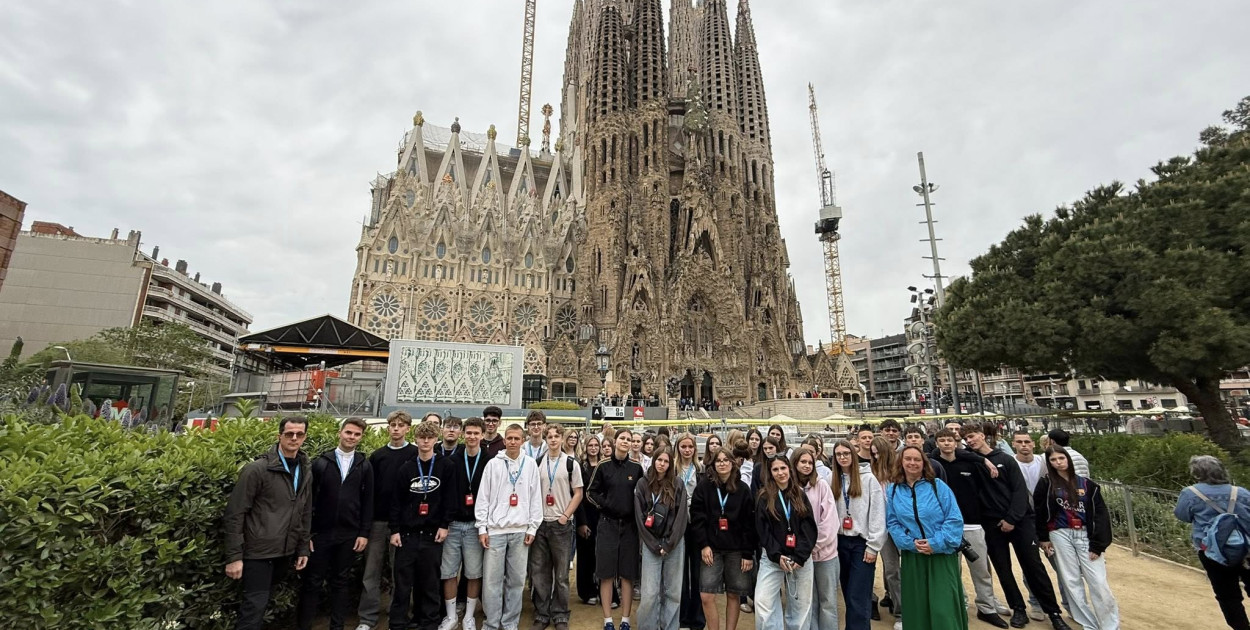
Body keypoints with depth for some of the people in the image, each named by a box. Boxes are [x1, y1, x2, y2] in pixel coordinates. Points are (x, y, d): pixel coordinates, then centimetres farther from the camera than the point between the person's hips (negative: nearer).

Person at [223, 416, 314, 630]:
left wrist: (303, 548, 11)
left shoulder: (305, 473, 6)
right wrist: (234, 556, -13)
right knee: (254, 607, -4)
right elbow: (235, 514, -12)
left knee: (263, 604, 17)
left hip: (285, 552, 6)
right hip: (257, 551, -6)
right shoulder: (257, 469, -13)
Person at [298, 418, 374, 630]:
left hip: (349, 535, 1)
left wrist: (364, 533, -2)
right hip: (321, 533, -1)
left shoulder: (364, 466, 1)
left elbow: (368, 501, 2)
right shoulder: (321, 462, -2)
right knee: (312, 583, 8)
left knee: (340, 582, 13)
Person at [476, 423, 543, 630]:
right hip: (495, 529, -1)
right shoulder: (493, 464, 0)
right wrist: (482, 528, -3)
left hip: (520, 530, 1)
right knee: (491, 579, 2)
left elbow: (536, 498, 4)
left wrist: (532, 528, 1)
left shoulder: (531, 464, 3)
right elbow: (483, 498, 1)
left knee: (516, 579, 8)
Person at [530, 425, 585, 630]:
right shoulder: (537, 463, 5)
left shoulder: (571, 463, -1)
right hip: (539, 522, 2)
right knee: (539, 572, 8)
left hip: (561, 524, -2)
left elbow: (578, 494, 0)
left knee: (561, 573, 7)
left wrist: (566, 515, -8)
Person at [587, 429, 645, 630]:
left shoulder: (637, 468, 2)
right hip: (608, 523, -1)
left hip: (630, 525, 1)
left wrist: (636, 511, -4)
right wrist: (605, 504, -9)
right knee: (607, 574, 4)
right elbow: (591, 493, 3)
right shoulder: (603, 466, -2)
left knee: (628, 574, 6)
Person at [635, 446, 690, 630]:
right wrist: (654, 545, -7)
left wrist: (668, 544, -8)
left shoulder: (678, 486, 1)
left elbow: (681, 517, -3)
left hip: (675, 544, 1)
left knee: (673, 591, 7)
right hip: (651, 544, -1)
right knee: (650, 593, -3)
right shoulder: (642, 484, 0)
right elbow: (639, 518, -2)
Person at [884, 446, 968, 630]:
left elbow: (954, 519, -9)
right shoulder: (893, 490, 2)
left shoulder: (937, 486, -5)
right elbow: (892, 524, 2)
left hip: (942, 555, -2)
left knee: (944, 607, 1)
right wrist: (911, 543, -14)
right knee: (917, 606, 11)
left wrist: (936, 544, -16)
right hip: (912, 556, 2)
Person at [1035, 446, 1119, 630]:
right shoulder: (1046, 484, 0)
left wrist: (1097, 544, -5)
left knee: (1099, 583, -2)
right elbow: (1040, 512, 2)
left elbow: (1101, 514, 2)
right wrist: (1043, 538, 2)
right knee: (1072, 582, 3)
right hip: (1060, 535, 0)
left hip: (1086, 535, 1)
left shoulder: (1086, 484, 4)